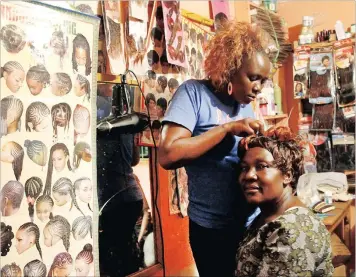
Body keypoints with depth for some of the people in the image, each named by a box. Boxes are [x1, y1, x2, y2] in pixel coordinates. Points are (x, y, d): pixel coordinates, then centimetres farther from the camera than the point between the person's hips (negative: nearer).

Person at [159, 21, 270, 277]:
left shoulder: (246, 104, 7)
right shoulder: (194, 92, -12)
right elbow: (168, 155, -23)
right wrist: (228, 128, -22)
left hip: (251, 220, 6)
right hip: (213, 227, -6)